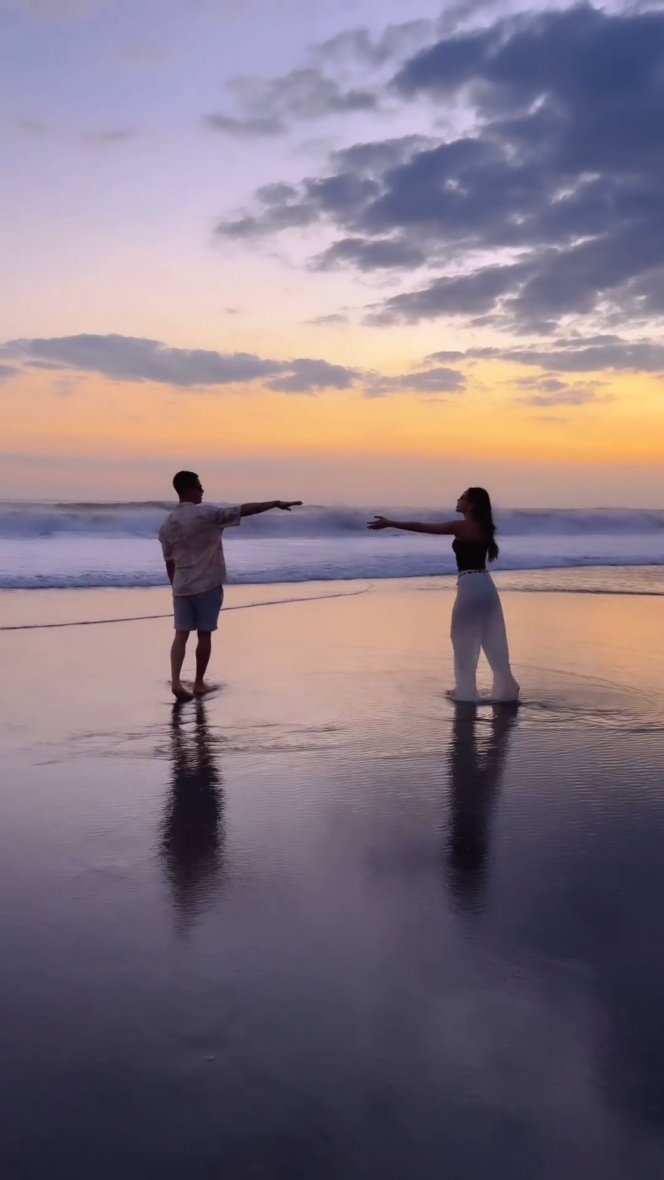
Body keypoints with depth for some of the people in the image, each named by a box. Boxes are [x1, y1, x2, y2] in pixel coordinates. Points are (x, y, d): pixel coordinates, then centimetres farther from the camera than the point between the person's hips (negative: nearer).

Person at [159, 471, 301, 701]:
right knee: (204, 634, 6)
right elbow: (244, 510, -14)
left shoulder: (168, 524, 6)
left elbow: (169, 561, 11)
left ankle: (176, 681, -10)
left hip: (181, 587, 5)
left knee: (181, 634, 4)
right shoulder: (206, 514, -12)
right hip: (207, 585, -5)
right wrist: (276, 503, -11)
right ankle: (199, 683, 14)